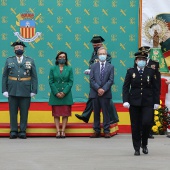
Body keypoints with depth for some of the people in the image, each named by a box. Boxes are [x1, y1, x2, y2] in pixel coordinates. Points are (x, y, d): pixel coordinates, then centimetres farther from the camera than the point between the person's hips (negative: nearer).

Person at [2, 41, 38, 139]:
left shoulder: (30, 61, 8)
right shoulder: (9, 60, 10)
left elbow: (34, 77, 5)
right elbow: (4, 76, 8)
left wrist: (34, 91, -3)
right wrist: (4, 90, -1)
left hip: (25, 91, 0)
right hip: (12, 91, 1)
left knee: (24, 112, 1)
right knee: (13, 112, 2)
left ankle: (23, 131, 8)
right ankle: (13, 131, 9)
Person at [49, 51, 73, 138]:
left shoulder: (69, 69, 5)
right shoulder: (53, 69, 5)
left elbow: (71, 82, 0)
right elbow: (51, 82, 1)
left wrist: (64, 92, -11)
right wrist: (56, 93, -9)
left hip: (66, 95, 0)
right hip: (55, 95, 0)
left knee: (65, 114, -1)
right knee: (56, 114, 0)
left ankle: (63, 131, 3)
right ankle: (58, 131, 2)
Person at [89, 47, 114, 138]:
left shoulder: (110, 67, 7)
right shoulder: (93, 66, 10)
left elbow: (111, 80, -2)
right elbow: (91, 80, 2)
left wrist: (103, 89, -13)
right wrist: (98, 89, -11)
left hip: (106, 93, -2)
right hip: (95, 93, 2)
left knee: (106, 113, 0)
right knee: (96, 113, 5)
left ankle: (106, 131, 3)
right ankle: (96, 131, 9)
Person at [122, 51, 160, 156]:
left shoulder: (151, 72, 5)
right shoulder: (130, 72, 5)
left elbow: (155, 88, 6)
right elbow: (125, 87, 3)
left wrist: (156, 102, 1)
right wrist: (125, 101, -8)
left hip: (148, 103, 0)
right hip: (134, 103, 0)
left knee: (147, 123, -12)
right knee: (135, 126, 2)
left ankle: (144, 144, 12)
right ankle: (137, 148, 12)